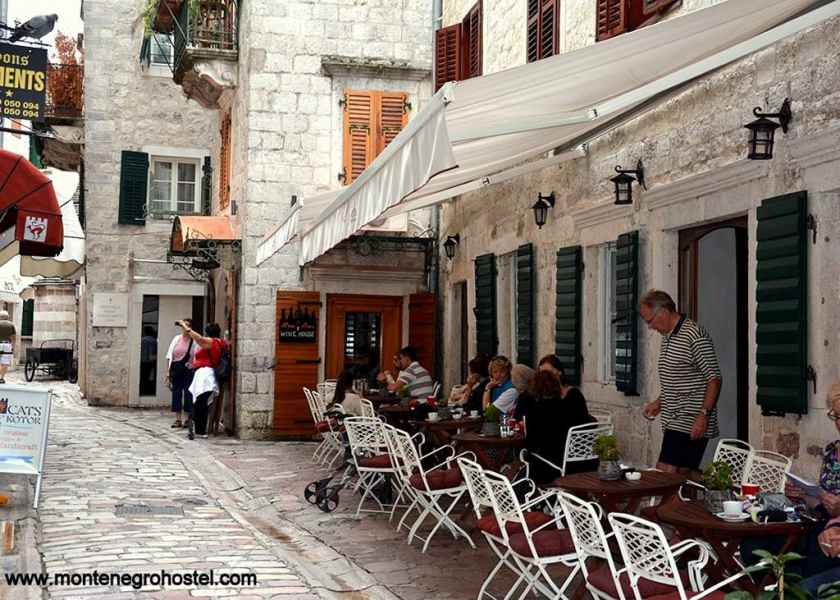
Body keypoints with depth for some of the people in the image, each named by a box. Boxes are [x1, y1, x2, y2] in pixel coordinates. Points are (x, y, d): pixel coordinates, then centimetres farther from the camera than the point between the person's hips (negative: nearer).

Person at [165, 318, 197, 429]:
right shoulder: (176, 339, 11)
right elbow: (169, 356, 12)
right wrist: (168, 372, 8)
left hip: (188, 371, -4)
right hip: (175, 370, 4)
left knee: (188, 393, -3)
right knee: (176, 393, 6)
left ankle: (189, 419, 7)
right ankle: (178, 420, 13)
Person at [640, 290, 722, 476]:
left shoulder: (695, 335, -13)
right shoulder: (667, 337, 17)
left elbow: (714, 379, -15)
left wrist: (703, 415, -21)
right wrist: (659, 402, 16)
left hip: (691, 424, -9)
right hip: (674, 421, 9)